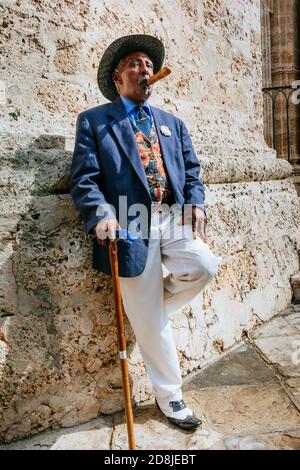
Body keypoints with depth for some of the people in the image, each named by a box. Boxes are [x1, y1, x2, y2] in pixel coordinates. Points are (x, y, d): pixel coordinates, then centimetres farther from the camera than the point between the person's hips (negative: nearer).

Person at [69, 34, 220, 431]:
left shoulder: (172, 123, 20)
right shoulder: (94, 121, 5)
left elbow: (192, 171, 17)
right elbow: (84, 179, -4)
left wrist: (196, 204, -2)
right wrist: (102, 214, -22)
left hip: (175, 220, 5)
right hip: (132, 228, -4)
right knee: (150, 323, 1)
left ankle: (151, 304, 11)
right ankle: (170, 397, 24)